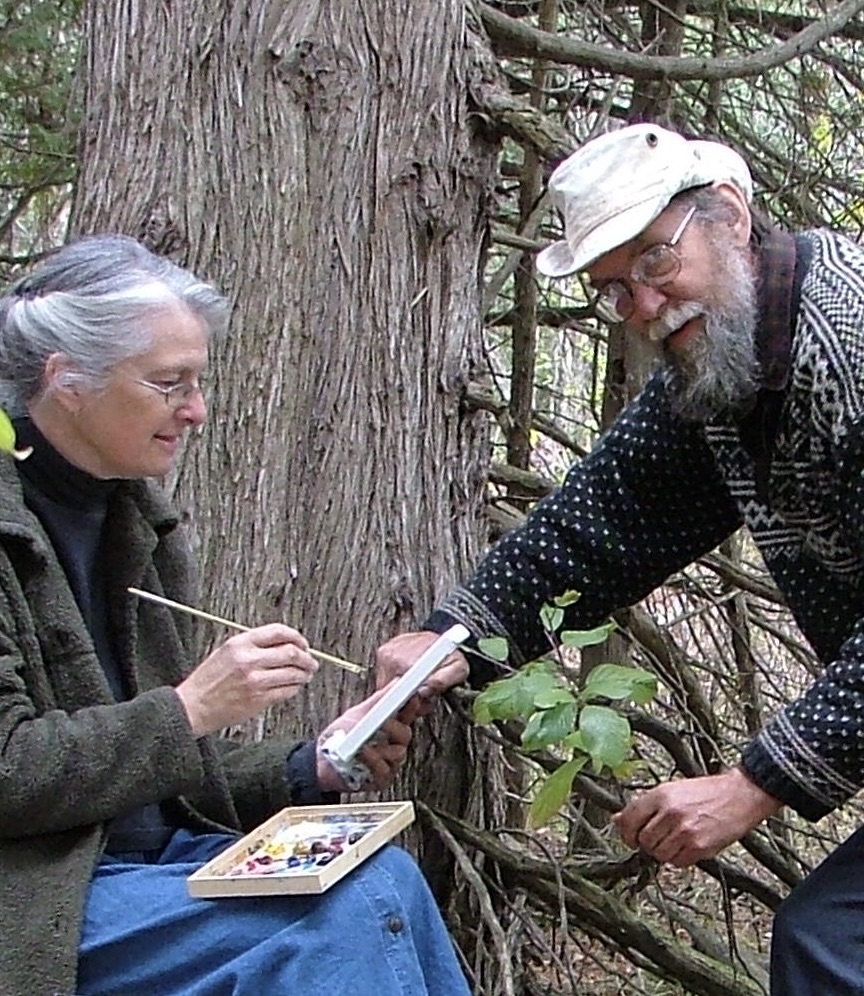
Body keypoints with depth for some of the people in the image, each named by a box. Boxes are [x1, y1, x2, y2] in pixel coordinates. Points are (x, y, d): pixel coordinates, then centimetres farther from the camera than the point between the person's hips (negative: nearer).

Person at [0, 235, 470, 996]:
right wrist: (191, 707, -20)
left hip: (147, 859, 7)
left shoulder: (136, 518, 11)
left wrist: (313, 768, 0)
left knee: (383, 873, -17)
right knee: (353, 907, -22)